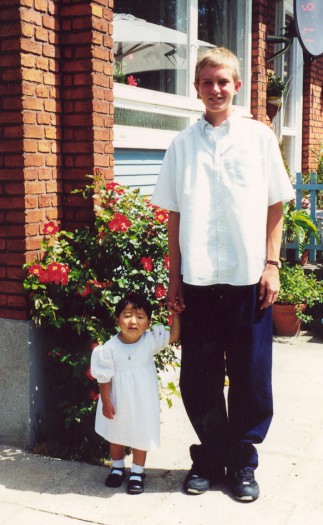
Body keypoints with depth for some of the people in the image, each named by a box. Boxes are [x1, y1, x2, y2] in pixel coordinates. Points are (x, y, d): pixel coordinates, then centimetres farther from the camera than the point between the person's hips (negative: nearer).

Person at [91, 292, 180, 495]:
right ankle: (118, 467, 43)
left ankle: (137, 472, 32)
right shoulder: (109, 349, -21)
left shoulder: (150, 341, -15)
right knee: (115, 436, 19)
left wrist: (175, 314, -15)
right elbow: (105, 377, -13)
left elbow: (174, 336, -6)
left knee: (141, 436, 11)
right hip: (118, 402, 0)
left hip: (142, 402, 1)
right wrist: (106, 402, -10)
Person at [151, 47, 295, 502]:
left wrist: (272, 264, -2)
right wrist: (174, 277, 5)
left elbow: (275, 206, 6)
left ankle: (242, 462, 25)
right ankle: (210, 457, 27)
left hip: (249, 276, -1)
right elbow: (174, 215, 8)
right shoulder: (182, 144, 7)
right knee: (199, 377, 8)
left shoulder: (259, 136, 4)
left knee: (250, 376, 6)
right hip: (198, 278, 1)